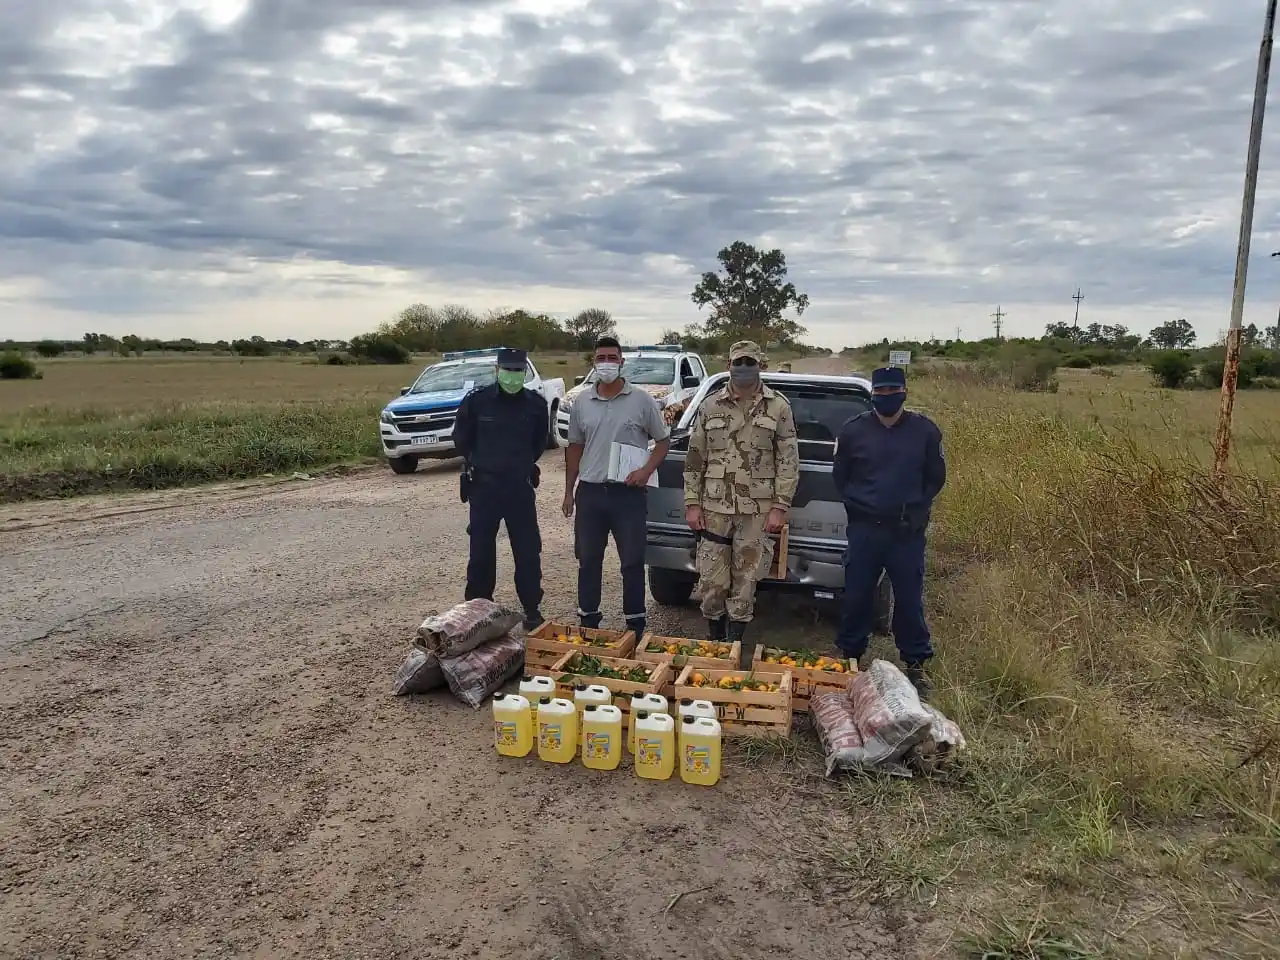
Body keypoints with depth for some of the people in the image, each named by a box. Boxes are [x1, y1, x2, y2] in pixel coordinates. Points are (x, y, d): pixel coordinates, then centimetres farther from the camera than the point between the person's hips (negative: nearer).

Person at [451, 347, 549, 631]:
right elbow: (461, 439, 7)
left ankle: (532, 608, 17)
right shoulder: (476, 400, -8)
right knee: (481, 551, 6)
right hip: (483, 487, -1)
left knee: (528, 550, 4)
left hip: (521, 487, 1)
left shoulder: (536, 404, -2)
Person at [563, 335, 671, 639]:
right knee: (588, 560, 11)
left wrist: (646, 470, -14)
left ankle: (635, 625, 15)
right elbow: (575, 448, 13)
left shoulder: (642, 401, -3)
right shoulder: (582, 403, 7)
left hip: (628, 493, -3)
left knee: (632, 562, 4)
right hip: (590, 492, 3)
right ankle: (588, 620, 25)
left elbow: (663, 440, 3)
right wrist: (569, 491, 10)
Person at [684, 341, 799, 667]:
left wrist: (780, 507, -6)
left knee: (745, 581, 6)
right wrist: (692, 503, 2)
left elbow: (789, 462, 0)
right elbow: (694, 459, 7)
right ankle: (715, 640, 23)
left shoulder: (779, 408, 1)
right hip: (714, 506, 1)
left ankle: (734, 643, 20)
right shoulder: (710, 407, 5)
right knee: (712, 580, 5)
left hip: (757, 510, -1)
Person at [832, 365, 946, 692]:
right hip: (864, 529, 0)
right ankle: (850, 657, 24)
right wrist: (858, 506, 4)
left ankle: (915, 663, 22)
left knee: (910, 598, 5)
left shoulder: (924, 430, 0)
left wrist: (916, 509, 2)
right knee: (857, 597, 7)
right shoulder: (853, 430, 0)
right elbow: (840, 476, 11)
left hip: (908, 531, 0)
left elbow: (935, 477, 9)